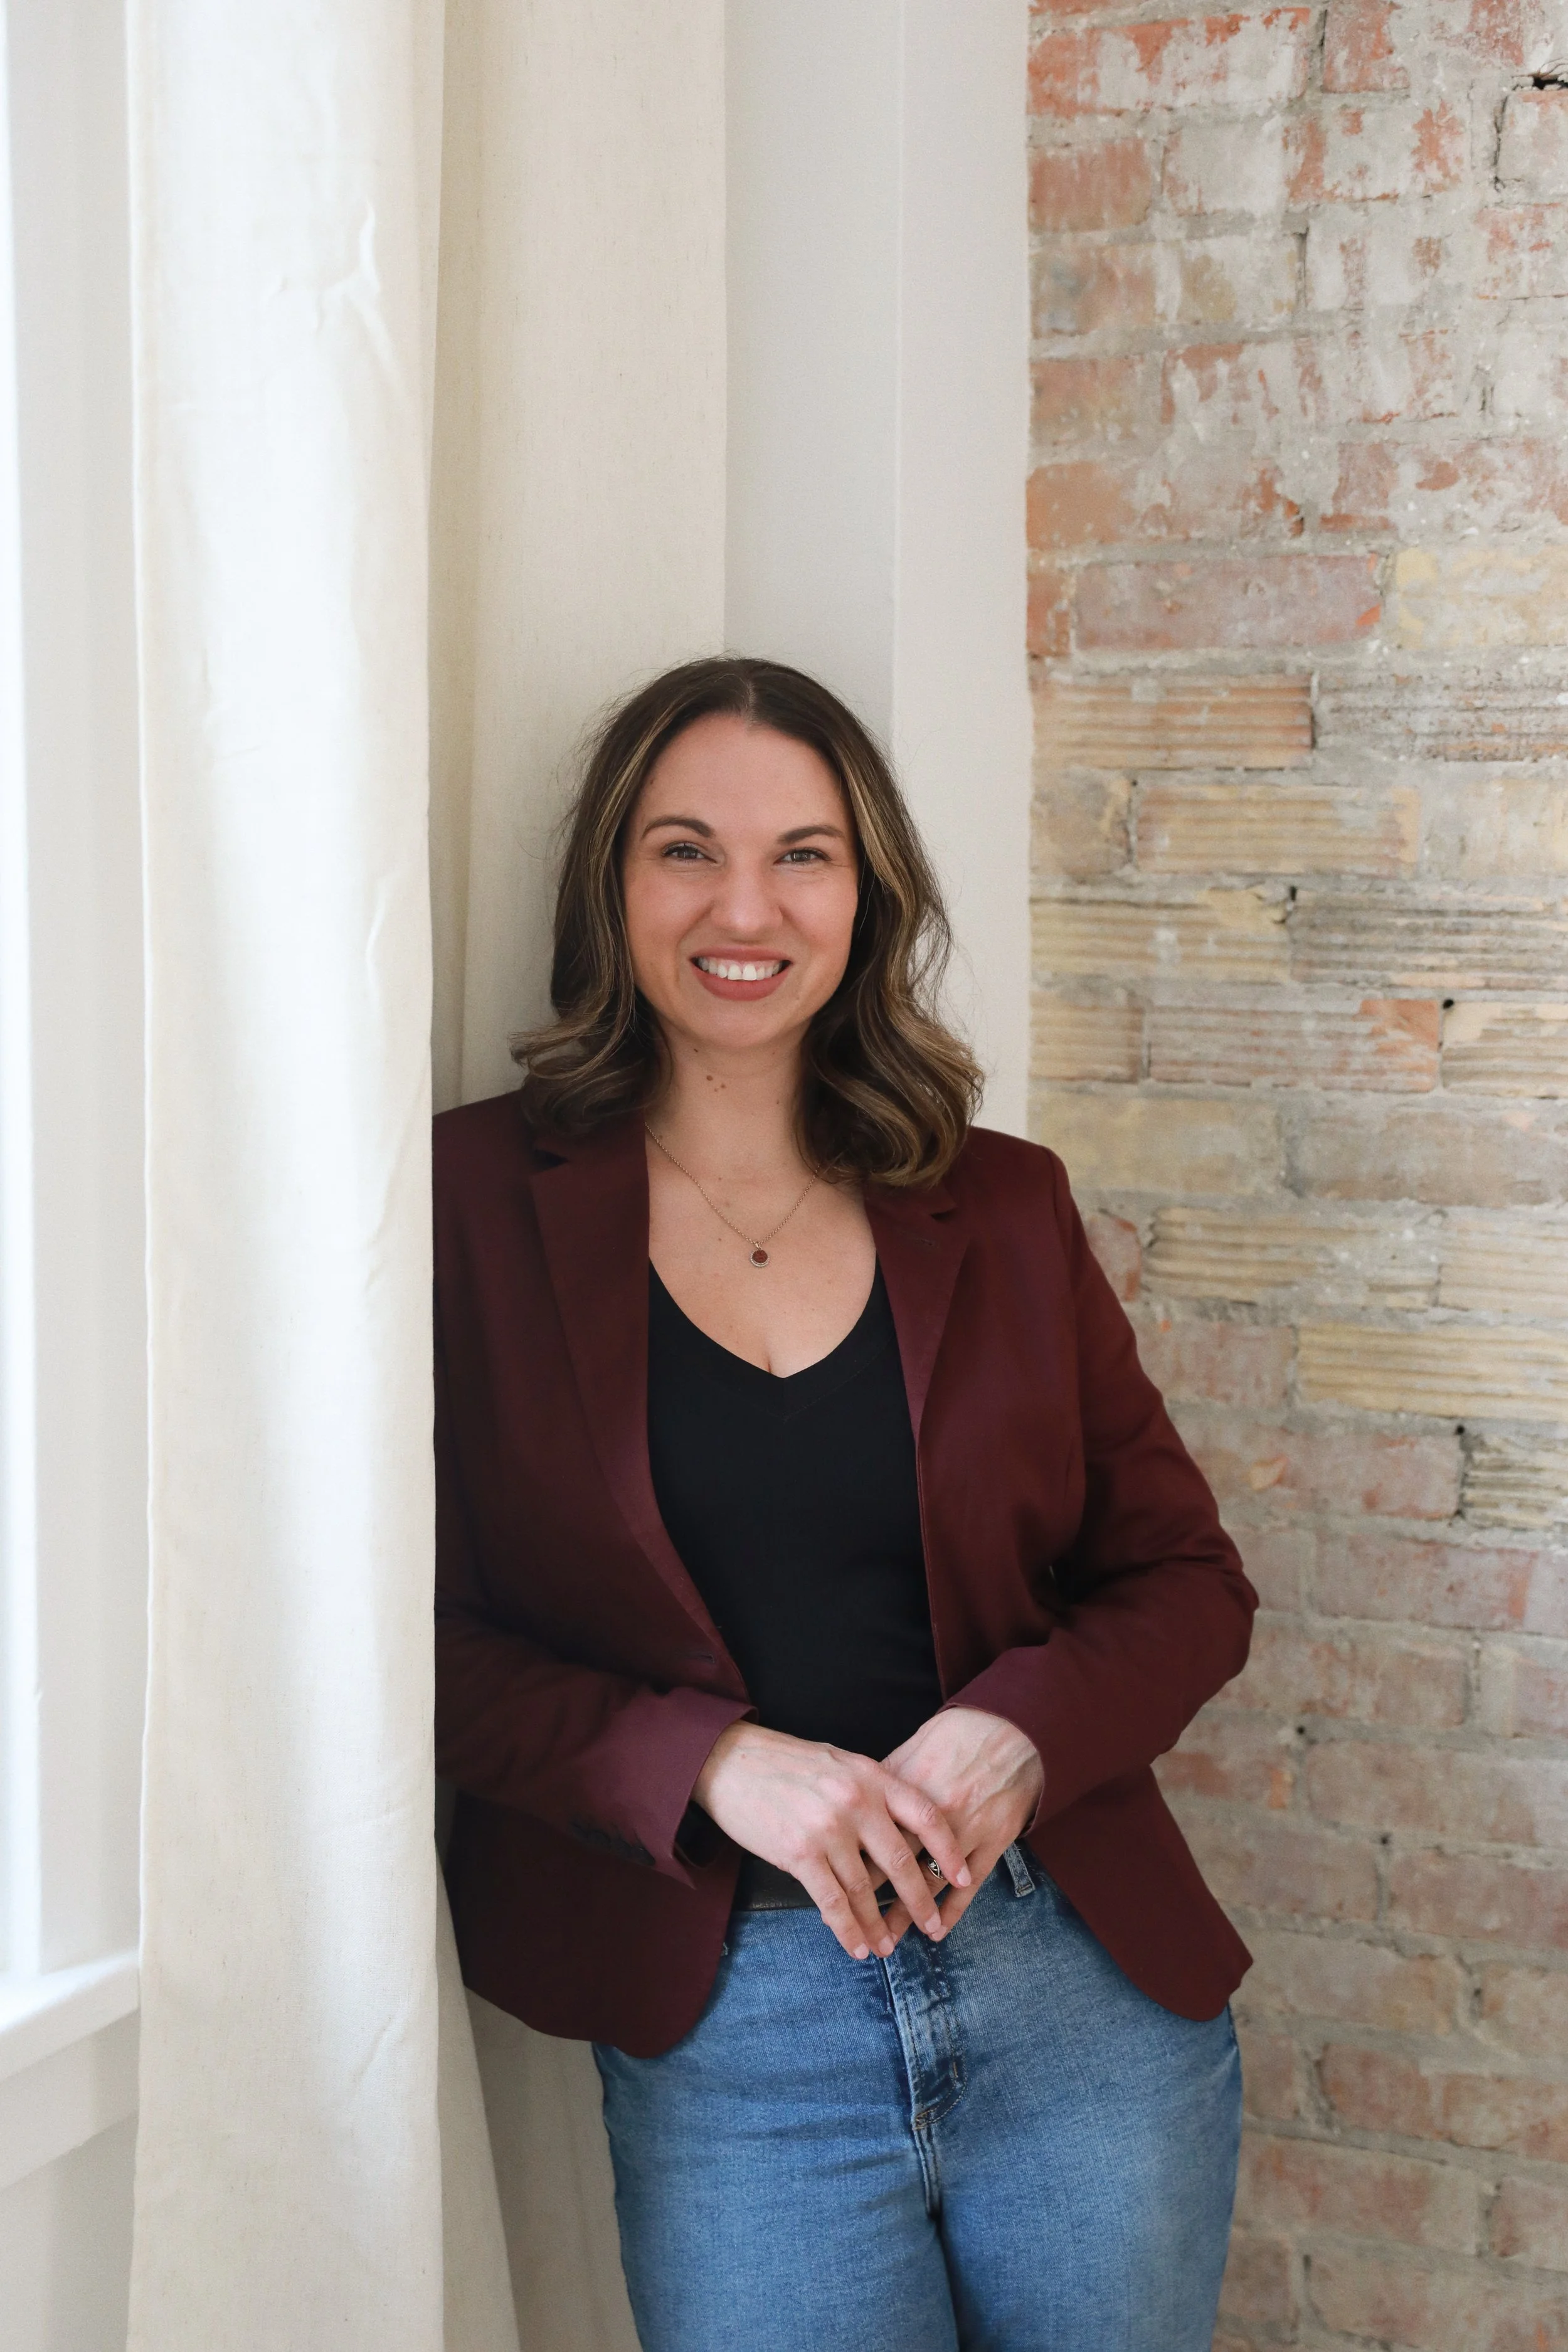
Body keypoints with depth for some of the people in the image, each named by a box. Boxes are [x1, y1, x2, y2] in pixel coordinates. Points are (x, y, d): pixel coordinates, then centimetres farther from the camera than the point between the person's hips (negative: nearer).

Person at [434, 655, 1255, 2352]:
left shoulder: (998, 1209, 6)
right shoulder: (476, 1201, -2)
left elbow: (1187, 1578, 8)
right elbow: (421, 1634, -5)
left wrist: (1022, 1731, -12)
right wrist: (719, 1763, -18)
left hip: (1086, 1981, 3)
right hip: (723, 2026, -2)